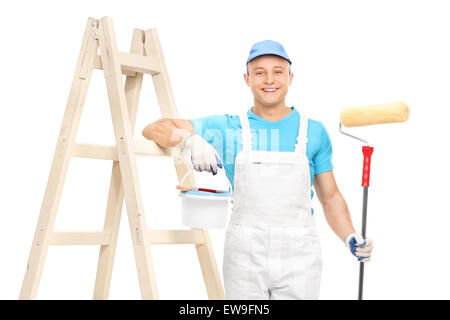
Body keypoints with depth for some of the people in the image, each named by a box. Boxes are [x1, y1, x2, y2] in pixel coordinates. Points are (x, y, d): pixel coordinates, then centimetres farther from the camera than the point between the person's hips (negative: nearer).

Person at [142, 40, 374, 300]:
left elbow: (330, 197, 12)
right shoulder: (229, 129, 4)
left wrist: (350, 238, -5)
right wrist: (190, 139, -19)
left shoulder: (315, 132, 7)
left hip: (299, 257, 0)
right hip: (244, 256, 0)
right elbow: (155, 130, 1)